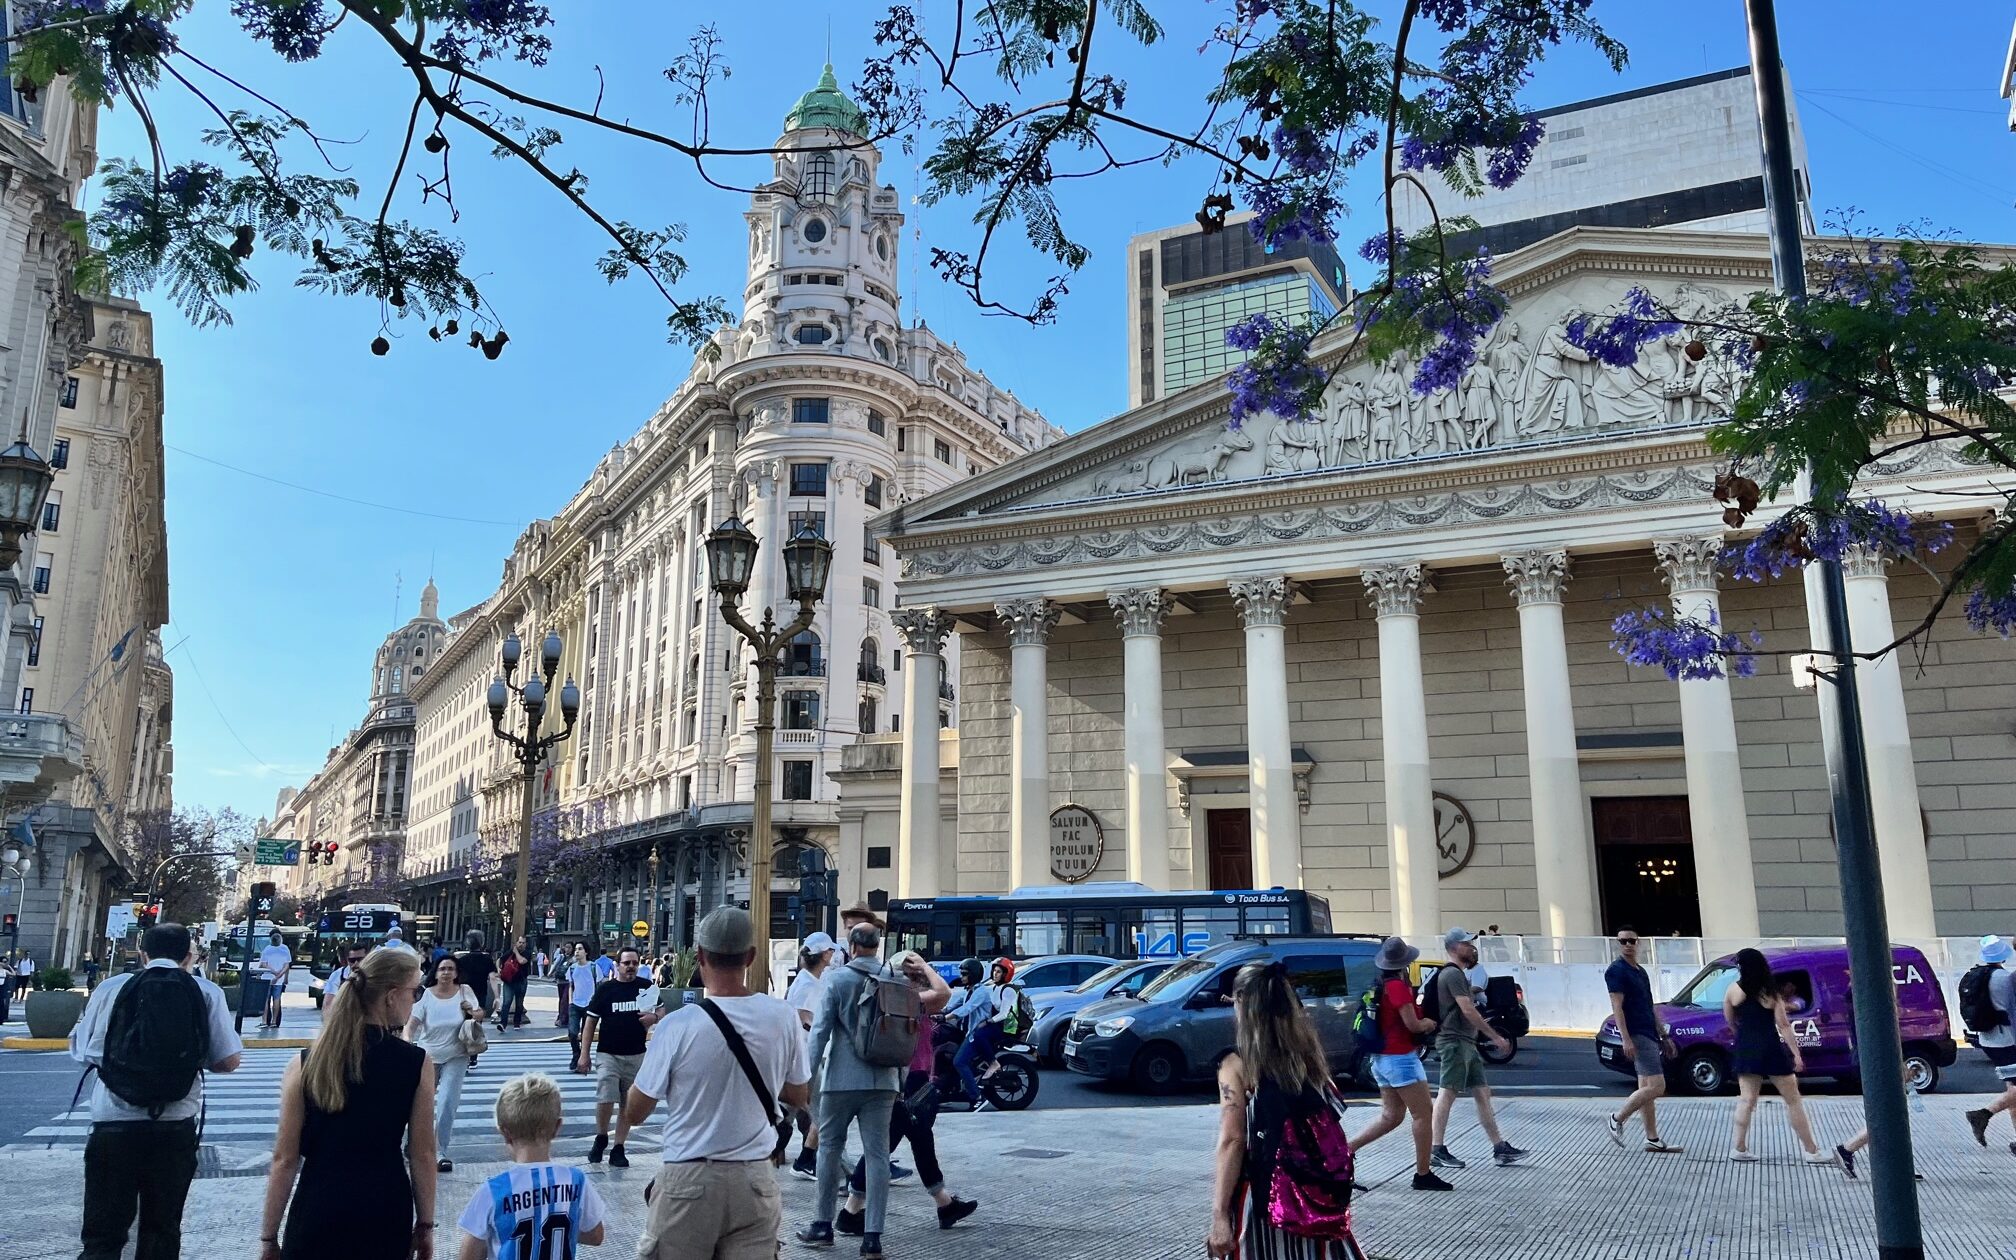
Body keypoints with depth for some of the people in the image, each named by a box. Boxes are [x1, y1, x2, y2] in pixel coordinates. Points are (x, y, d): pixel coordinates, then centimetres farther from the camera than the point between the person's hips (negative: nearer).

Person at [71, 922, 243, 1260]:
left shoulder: (111, 988, 0)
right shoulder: (207, 993, -1)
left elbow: (80, 1050, 9)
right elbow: (228, 1061, -2)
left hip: (114, 1124, 0)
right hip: (175, 1128, 1)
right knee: (162, 1230, 15)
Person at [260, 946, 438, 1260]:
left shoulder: (306, 1063, -6)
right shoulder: (417, 1063, -8)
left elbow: (285, 1159, -4)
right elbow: (422, 1155, -2)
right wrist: (425, 1226, 8)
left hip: (318, 1210, 0)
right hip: (387, 1213, 0)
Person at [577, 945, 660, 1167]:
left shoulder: (646, 986, 3)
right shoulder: (605, 988, -2)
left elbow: (661, 1011, 13)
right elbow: (590, 1021, 2)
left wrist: (654, 1017, -11)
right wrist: (584, 1054, -2)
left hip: (636, 1056, 2)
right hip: (608, 1054, -2)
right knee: (606, 1099, -14)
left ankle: (618, 1149, 19)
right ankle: (601, 1138, 12)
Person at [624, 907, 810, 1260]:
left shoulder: (680, 1024, -14)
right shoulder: (783, 1017, -5)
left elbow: (634, 1113, -2)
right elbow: (799, 1097, 10)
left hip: (689, 1180, -2)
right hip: (756, 1179, 2)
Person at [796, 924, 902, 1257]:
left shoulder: (838, 979, -6)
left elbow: (820, 1030, -10)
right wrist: (901, 1078, 18)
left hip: (841, 1079, -2)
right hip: (882, 1081, 3)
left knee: (830, 1148, 12)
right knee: (877, 1154, 3)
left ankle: (823, 1226, 21)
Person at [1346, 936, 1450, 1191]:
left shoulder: (1381, 985, 10)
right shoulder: (1399, 986, -17)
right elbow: (1413, 1024, -18)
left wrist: (1422, 1022, 9)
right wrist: (1429, 1023, 3)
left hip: (1382, 1058, 9)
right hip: (1400, 1058, -9)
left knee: (1391, 1116, 13)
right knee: (1424, 1113, 0)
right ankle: (1423, 1174, 3)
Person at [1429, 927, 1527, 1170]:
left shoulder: (1458, 974, 20)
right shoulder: (1452, 974, -13)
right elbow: (1468, 1010, -19)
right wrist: (1496, 1037, -17)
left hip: (1466, 1043, 10)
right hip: (1454, 1042, -10)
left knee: (1483, 1093, 8)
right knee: (1447, 1095, -6)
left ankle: (1500, 1148, 9)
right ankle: (1436, 1150, -3)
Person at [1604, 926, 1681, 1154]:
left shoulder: (1640, 972, 17)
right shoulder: (1616, 970, -11)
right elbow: (1617, 1007, -16)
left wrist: (1664, 1036, 21)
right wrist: (1625, 1039, -23)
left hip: (1649, 1035, 9)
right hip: (1636, 1035, -9)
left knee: (1647, 1088, 10)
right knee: (1656, 1086, -13)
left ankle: (1652, 1140, 14)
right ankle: (1618, 1118, -1)